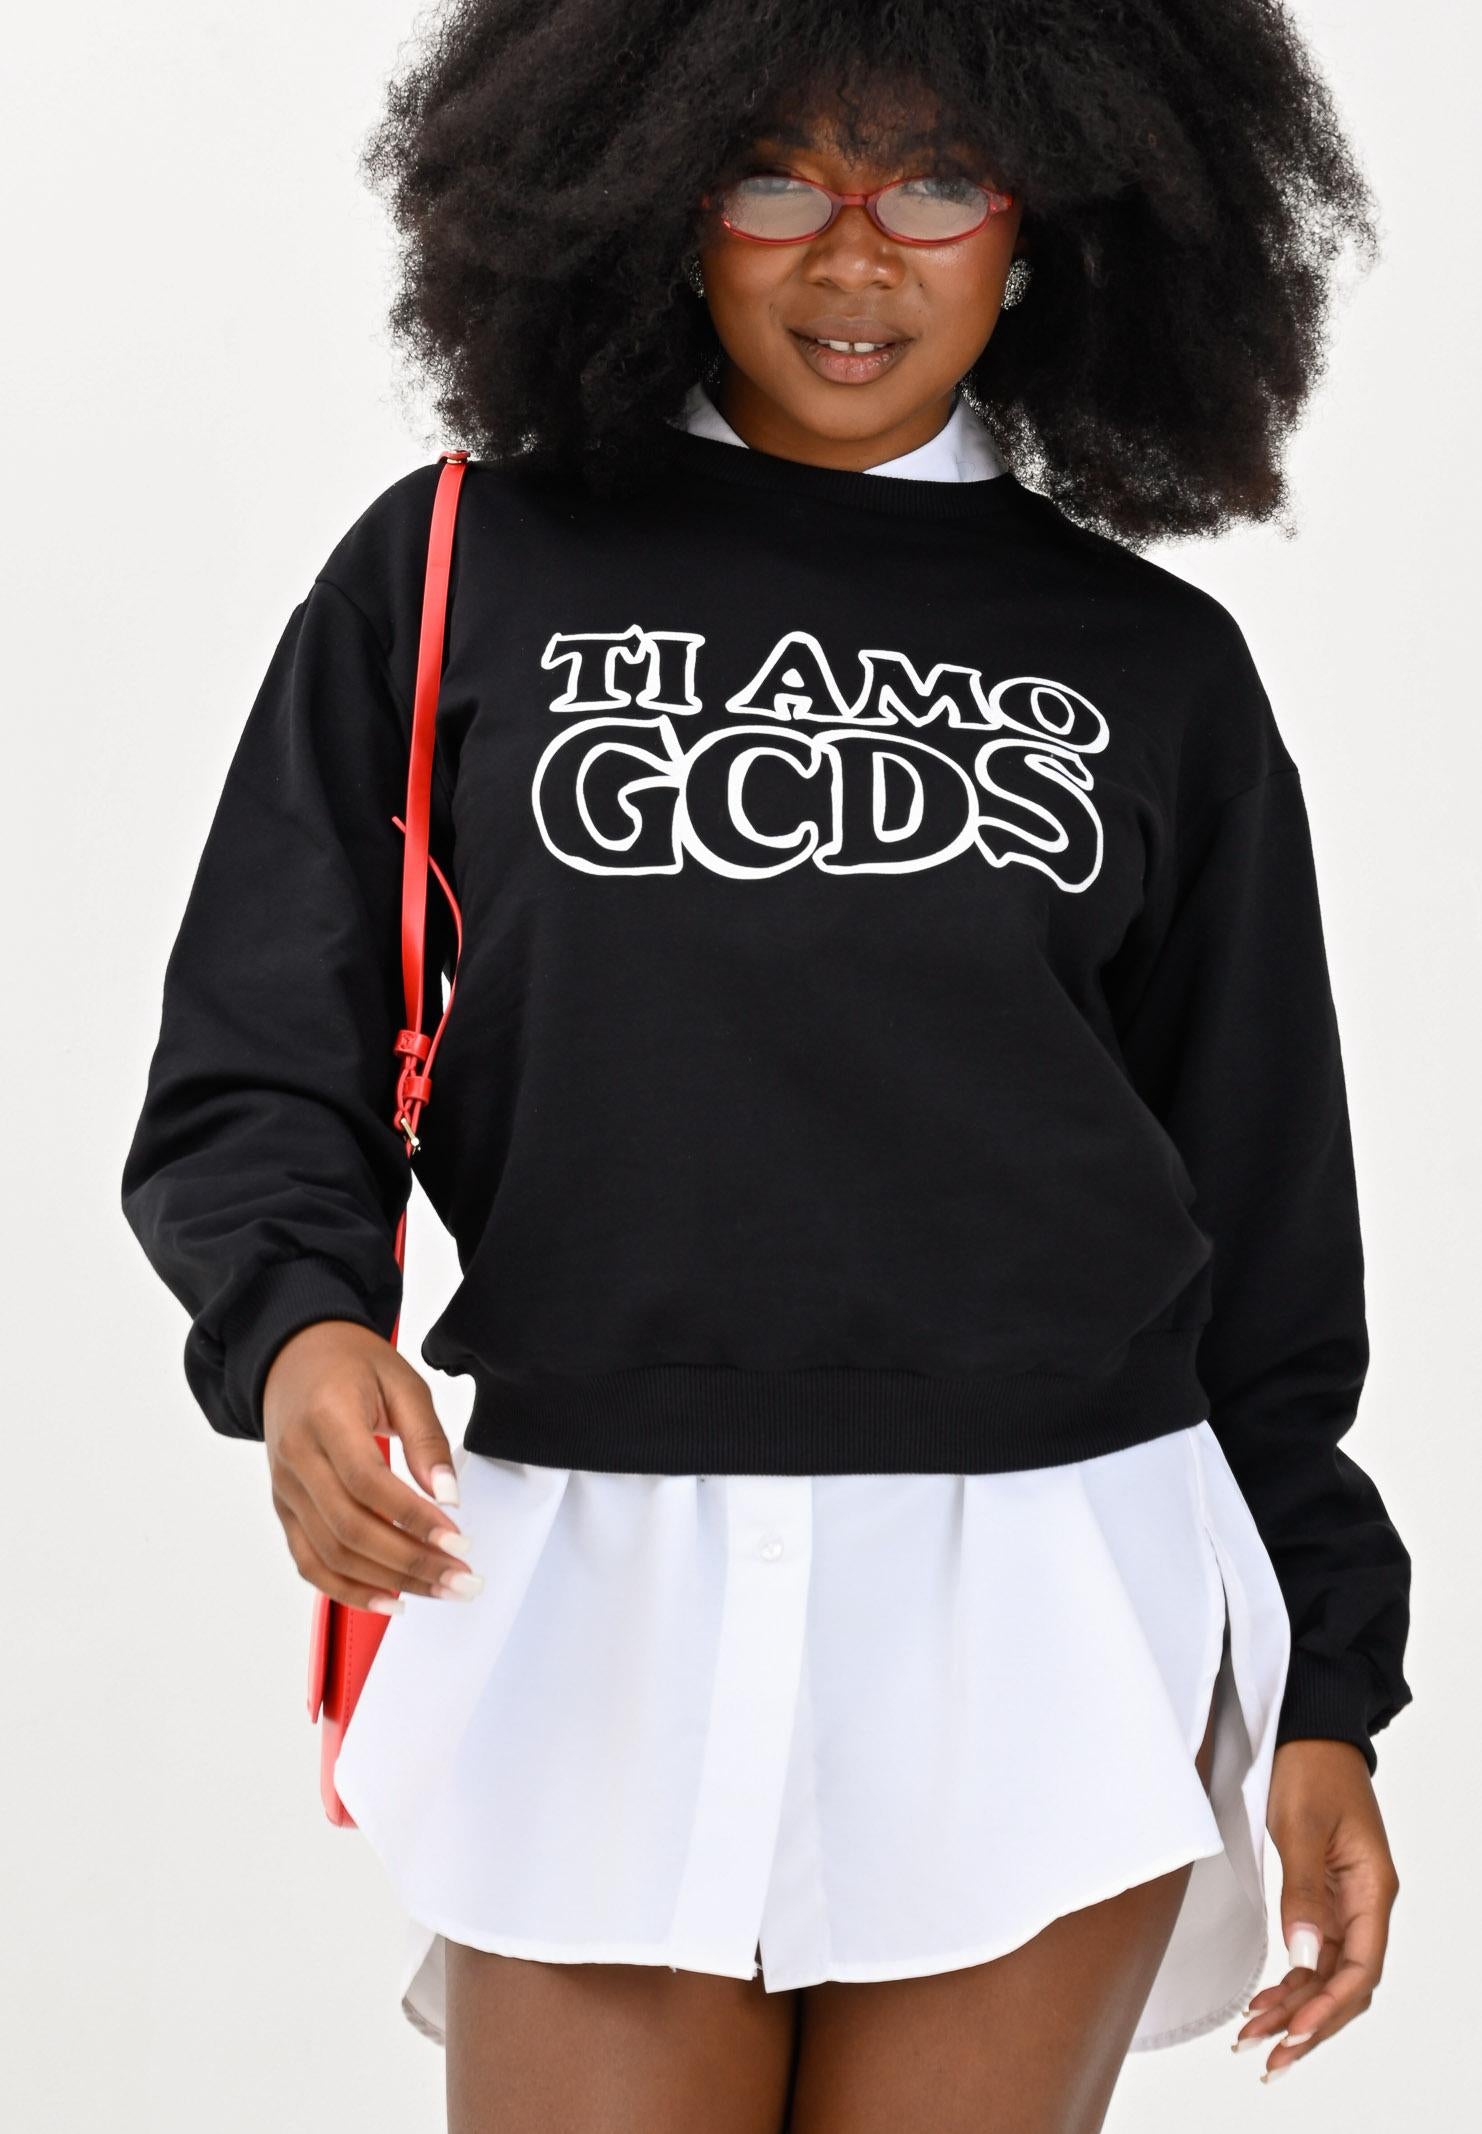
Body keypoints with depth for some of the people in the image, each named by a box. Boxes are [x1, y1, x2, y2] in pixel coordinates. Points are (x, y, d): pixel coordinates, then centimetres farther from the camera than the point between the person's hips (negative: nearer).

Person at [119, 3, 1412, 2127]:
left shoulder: (1159, 667, 11)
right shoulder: (460, 572, 6)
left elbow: (1264, 1236, 14)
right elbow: (257, 1077, 6)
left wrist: (1325, 1698, 12)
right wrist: (300, 1326, -15)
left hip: (1054, 1595, 1)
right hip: (598, 1579, -1)